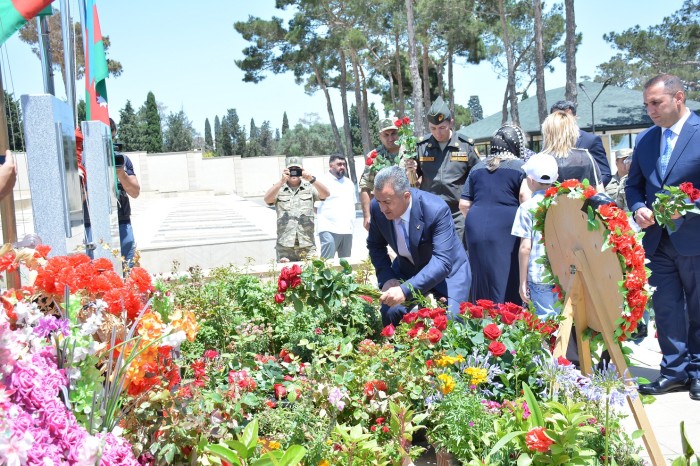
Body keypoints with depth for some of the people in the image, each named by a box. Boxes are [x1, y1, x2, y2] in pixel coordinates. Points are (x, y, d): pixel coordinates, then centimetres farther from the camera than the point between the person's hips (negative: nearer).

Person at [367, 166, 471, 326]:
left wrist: (406, 290, -45)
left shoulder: (436, 209, -32)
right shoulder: (377, 207, -18)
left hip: (447, 271, -3)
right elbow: (375, 245, 0)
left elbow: (442, 262, -36)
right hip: (406, 269, 4)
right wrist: (387, 278, -16)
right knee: (390, 312, -15)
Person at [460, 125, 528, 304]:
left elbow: (464, 204, 12)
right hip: (506, 231, -5)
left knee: (482, 283, 12)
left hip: (476, 230, 5)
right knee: (508, 283, 0)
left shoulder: (477, 168, 15)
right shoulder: (521, 167, 1)